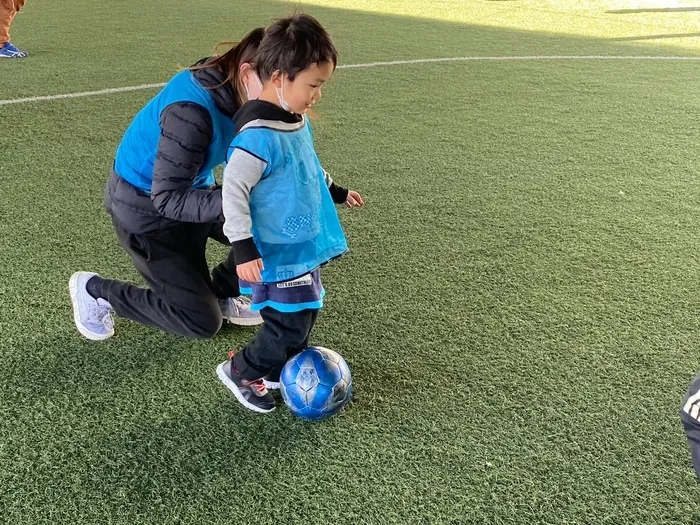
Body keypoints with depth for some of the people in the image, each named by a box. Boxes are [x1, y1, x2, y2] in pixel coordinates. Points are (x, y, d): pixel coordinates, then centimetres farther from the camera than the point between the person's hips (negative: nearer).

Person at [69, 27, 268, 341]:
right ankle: (94, 290, 12)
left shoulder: (232, 91, -10)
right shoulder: (192, 111, -34)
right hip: (146, 207, -8)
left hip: (190, 188, 8)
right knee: (204, 322, -2)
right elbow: (168, 199, -33)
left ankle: (221, 292, 17)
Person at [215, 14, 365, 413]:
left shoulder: (297, 119, 4)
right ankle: (240, 371, 22)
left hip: (303, 247, 10)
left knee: (307, 310, 19)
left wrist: (335, 191, 32)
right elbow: (234, 189, -25)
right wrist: (243, 247, -27)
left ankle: (283, 372, 39)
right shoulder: (260, 134, -26)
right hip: (276, 255, -9)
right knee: (290, 325, -1)